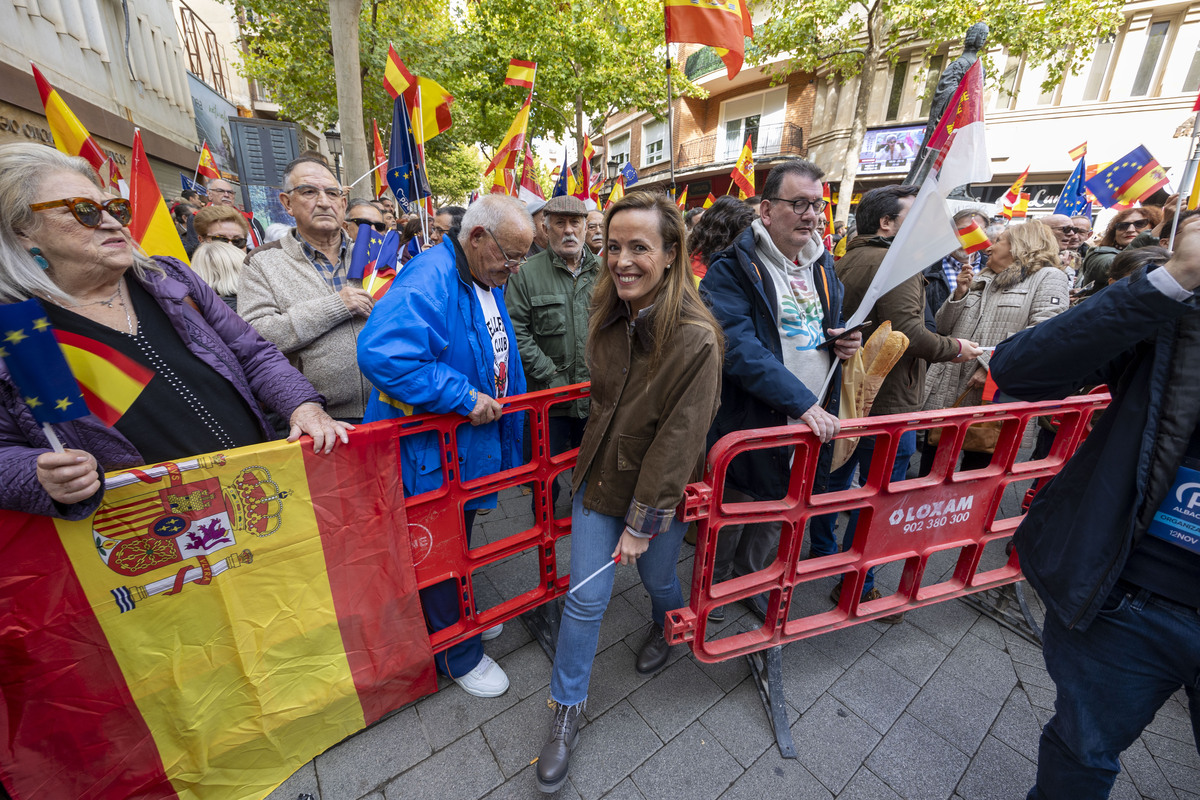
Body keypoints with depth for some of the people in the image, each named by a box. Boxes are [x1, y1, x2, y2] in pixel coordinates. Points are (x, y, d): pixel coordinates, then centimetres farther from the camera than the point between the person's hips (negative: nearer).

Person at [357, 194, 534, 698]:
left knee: (460, 545, 27)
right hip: (433, 459, -9)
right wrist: (464, 397, -31)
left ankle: (461, 615, 52)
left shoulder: (490, 285, 8)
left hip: (474, 449, 9)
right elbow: (381, 354, -39)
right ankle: (459, 655, 34)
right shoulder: (427, 280, -24)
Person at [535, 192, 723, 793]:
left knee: (657, 580, 21)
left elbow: (678, 439, -21)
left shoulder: (695, 339, -23)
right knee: (584, 598, 9)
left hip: (659, 492, -3)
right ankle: (566, 711, 32)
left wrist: (643, 521, -16)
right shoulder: (608, 318, -4)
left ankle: (666, 628, 60)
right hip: (600, 478, 4)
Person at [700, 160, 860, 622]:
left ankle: (754, 580, 46)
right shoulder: (733, 270, -13)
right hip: (751, 422, -6)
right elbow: (740, 347, -25)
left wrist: (846, 340, -1)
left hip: (811, 424, 7)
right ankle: (714, 585, 38)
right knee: (732, 513, 12)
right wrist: (802, 401, -28)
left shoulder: (822, 266, 10)